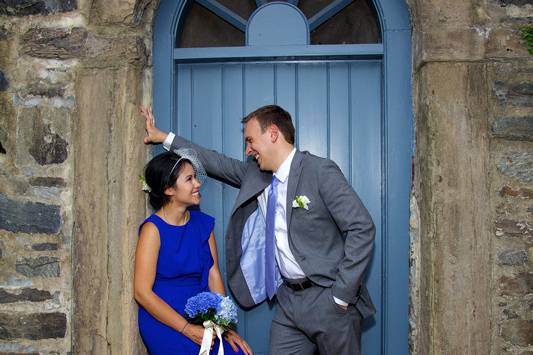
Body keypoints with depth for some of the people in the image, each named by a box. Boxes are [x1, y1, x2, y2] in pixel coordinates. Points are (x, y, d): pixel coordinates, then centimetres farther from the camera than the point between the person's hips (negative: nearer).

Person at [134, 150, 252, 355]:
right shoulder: (153, 229, -10)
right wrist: (187, 329, -15)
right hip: (165, 324, -4)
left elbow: (213, 275, 3)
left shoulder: (203, 223, 5)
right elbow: (142, 293, -13)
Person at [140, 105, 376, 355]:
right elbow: (216, 162, 19)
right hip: (289, 297, 6)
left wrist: (342, 294, -16)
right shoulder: (255, 174, 7)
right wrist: (164, 137, 22)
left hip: (328, 299, -6)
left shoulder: (320, 171, -13)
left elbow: (362, 229, -15)